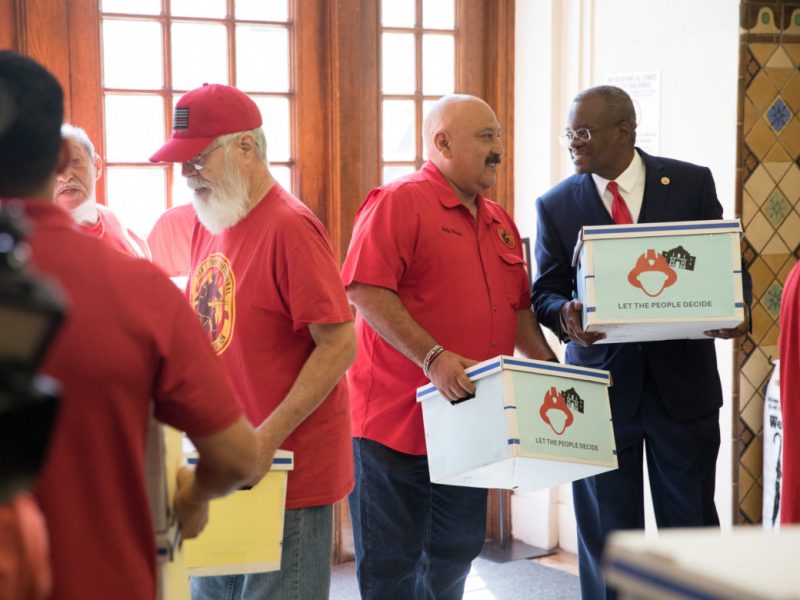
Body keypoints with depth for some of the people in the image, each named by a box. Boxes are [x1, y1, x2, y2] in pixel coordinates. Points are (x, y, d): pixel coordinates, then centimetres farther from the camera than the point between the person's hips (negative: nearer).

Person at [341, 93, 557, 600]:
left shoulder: (500, 222, 15)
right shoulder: (398, 202, -10)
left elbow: (518, 308, 20)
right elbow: (366, 291, -20)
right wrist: (433, 358, -27)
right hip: (397, 422, -7)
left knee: (457, 551, 17)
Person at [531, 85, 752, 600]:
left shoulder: (692, 184, -1)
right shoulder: (556, 205, 1)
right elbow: (546, 291, 1)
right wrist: (566, 315, -22)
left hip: (682, 381, 0)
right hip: (602, 383, 0)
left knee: (692, 522, 11)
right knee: (607, 533, 9)